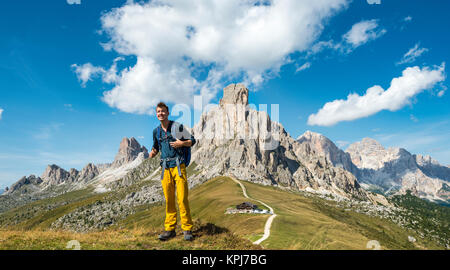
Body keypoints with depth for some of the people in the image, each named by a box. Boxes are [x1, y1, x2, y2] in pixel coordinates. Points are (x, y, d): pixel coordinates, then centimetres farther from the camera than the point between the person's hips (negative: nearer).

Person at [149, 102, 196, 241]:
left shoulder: (177, 126, 0)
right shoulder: (156, 131, 14)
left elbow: (192, 141, 3)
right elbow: (155, 147, 25)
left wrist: (181, 143, -16)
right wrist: (152, 153, 2)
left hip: (178, 166, -4)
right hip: (165, 168, 4)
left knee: (182, 199, -7)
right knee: (168, 200, 7)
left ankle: (187, 229, 4)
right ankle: (170, 229, 17)